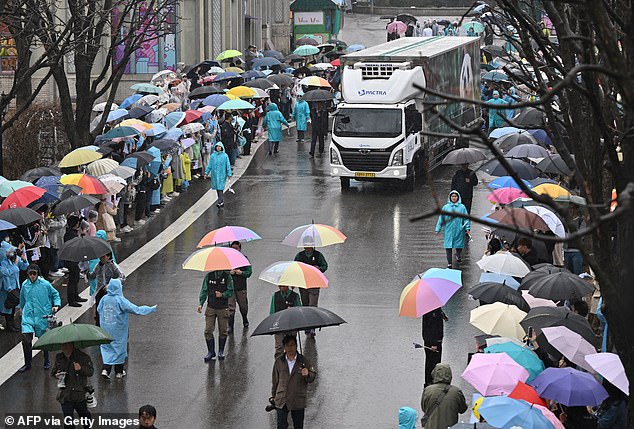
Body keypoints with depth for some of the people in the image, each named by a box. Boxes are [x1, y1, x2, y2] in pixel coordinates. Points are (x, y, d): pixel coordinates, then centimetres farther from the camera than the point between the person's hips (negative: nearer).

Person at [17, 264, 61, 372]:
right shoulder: (25, 285, 3)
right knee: (26, 338, -12)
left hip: (42, 316, -2)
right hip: (28, 316, 2)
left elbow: (55, 294, 9)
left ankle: (47, 361, 31)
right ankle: (27, 364, 1)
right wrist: (21, 307, 38)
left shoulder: (45, 284, -6)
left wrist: (56, 305, -6)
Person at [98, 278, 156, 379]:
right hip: (118, 332, -3)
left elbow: (99, 310, 10)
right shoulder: (121, 301, -19)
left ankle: (105, 369, -3)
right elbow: (136, 310, -18)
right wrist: (151, 309, -8)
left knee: (106, 349, 13)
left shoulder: (104, 299, -6)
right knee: (119, 348, 12)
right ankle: (119, 372, 22)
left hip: (105, 330, 3)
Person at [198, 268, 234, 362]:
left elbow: (230, 291, -1)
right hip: (211, 308, 1)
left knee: (223, 331, 5)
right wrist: (201, 303, -5)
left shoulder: (227, 276, -3)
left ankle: (221, 351, 23)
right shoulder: (209, 276, 2)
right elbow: (204, 290, 5)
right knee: (208, 331, -4)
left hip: (223, 308, -1)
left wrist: (222, 295, -20)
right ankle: (211, 352, 9)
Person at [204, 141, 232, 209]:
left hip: (222, 175, -4)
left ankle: (219, 202, -13)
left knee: (220, 188, -11)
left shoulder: (225, 156, -3)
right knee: (217, 188, 8)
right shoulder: (213, 156, 5)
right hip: (214, 174, 4)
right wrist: (206, 173, 3)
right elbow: (209, 165, 8)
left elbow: (228, 165, -2)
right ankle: (222, 202, 18)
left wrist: (229, 174, -6)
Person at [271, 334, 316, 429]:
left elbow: (312, 377, 3)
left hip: (298, 401, 0)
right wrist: (273, 395, 18)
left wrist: (307, 375, -20)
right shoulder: (279, 362, 3)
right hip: (281, 400, 0)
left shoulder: (303, 361, 0)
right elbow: (275, 380, 13)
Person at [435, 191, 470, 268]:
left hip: (459, 230, 0)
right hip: (449, 230, 0)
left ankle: (458, 256, 39)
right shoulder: (445, 207, 4)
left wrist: (467, 228, -4)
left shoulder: (462, 207, 2)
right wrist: (438, 229, 4)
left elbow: (466, 218, 4)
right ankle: (449, 263, 0)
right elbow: (441, 218, 6)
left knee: (459, 246, 8)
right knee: (448, 246, -5)